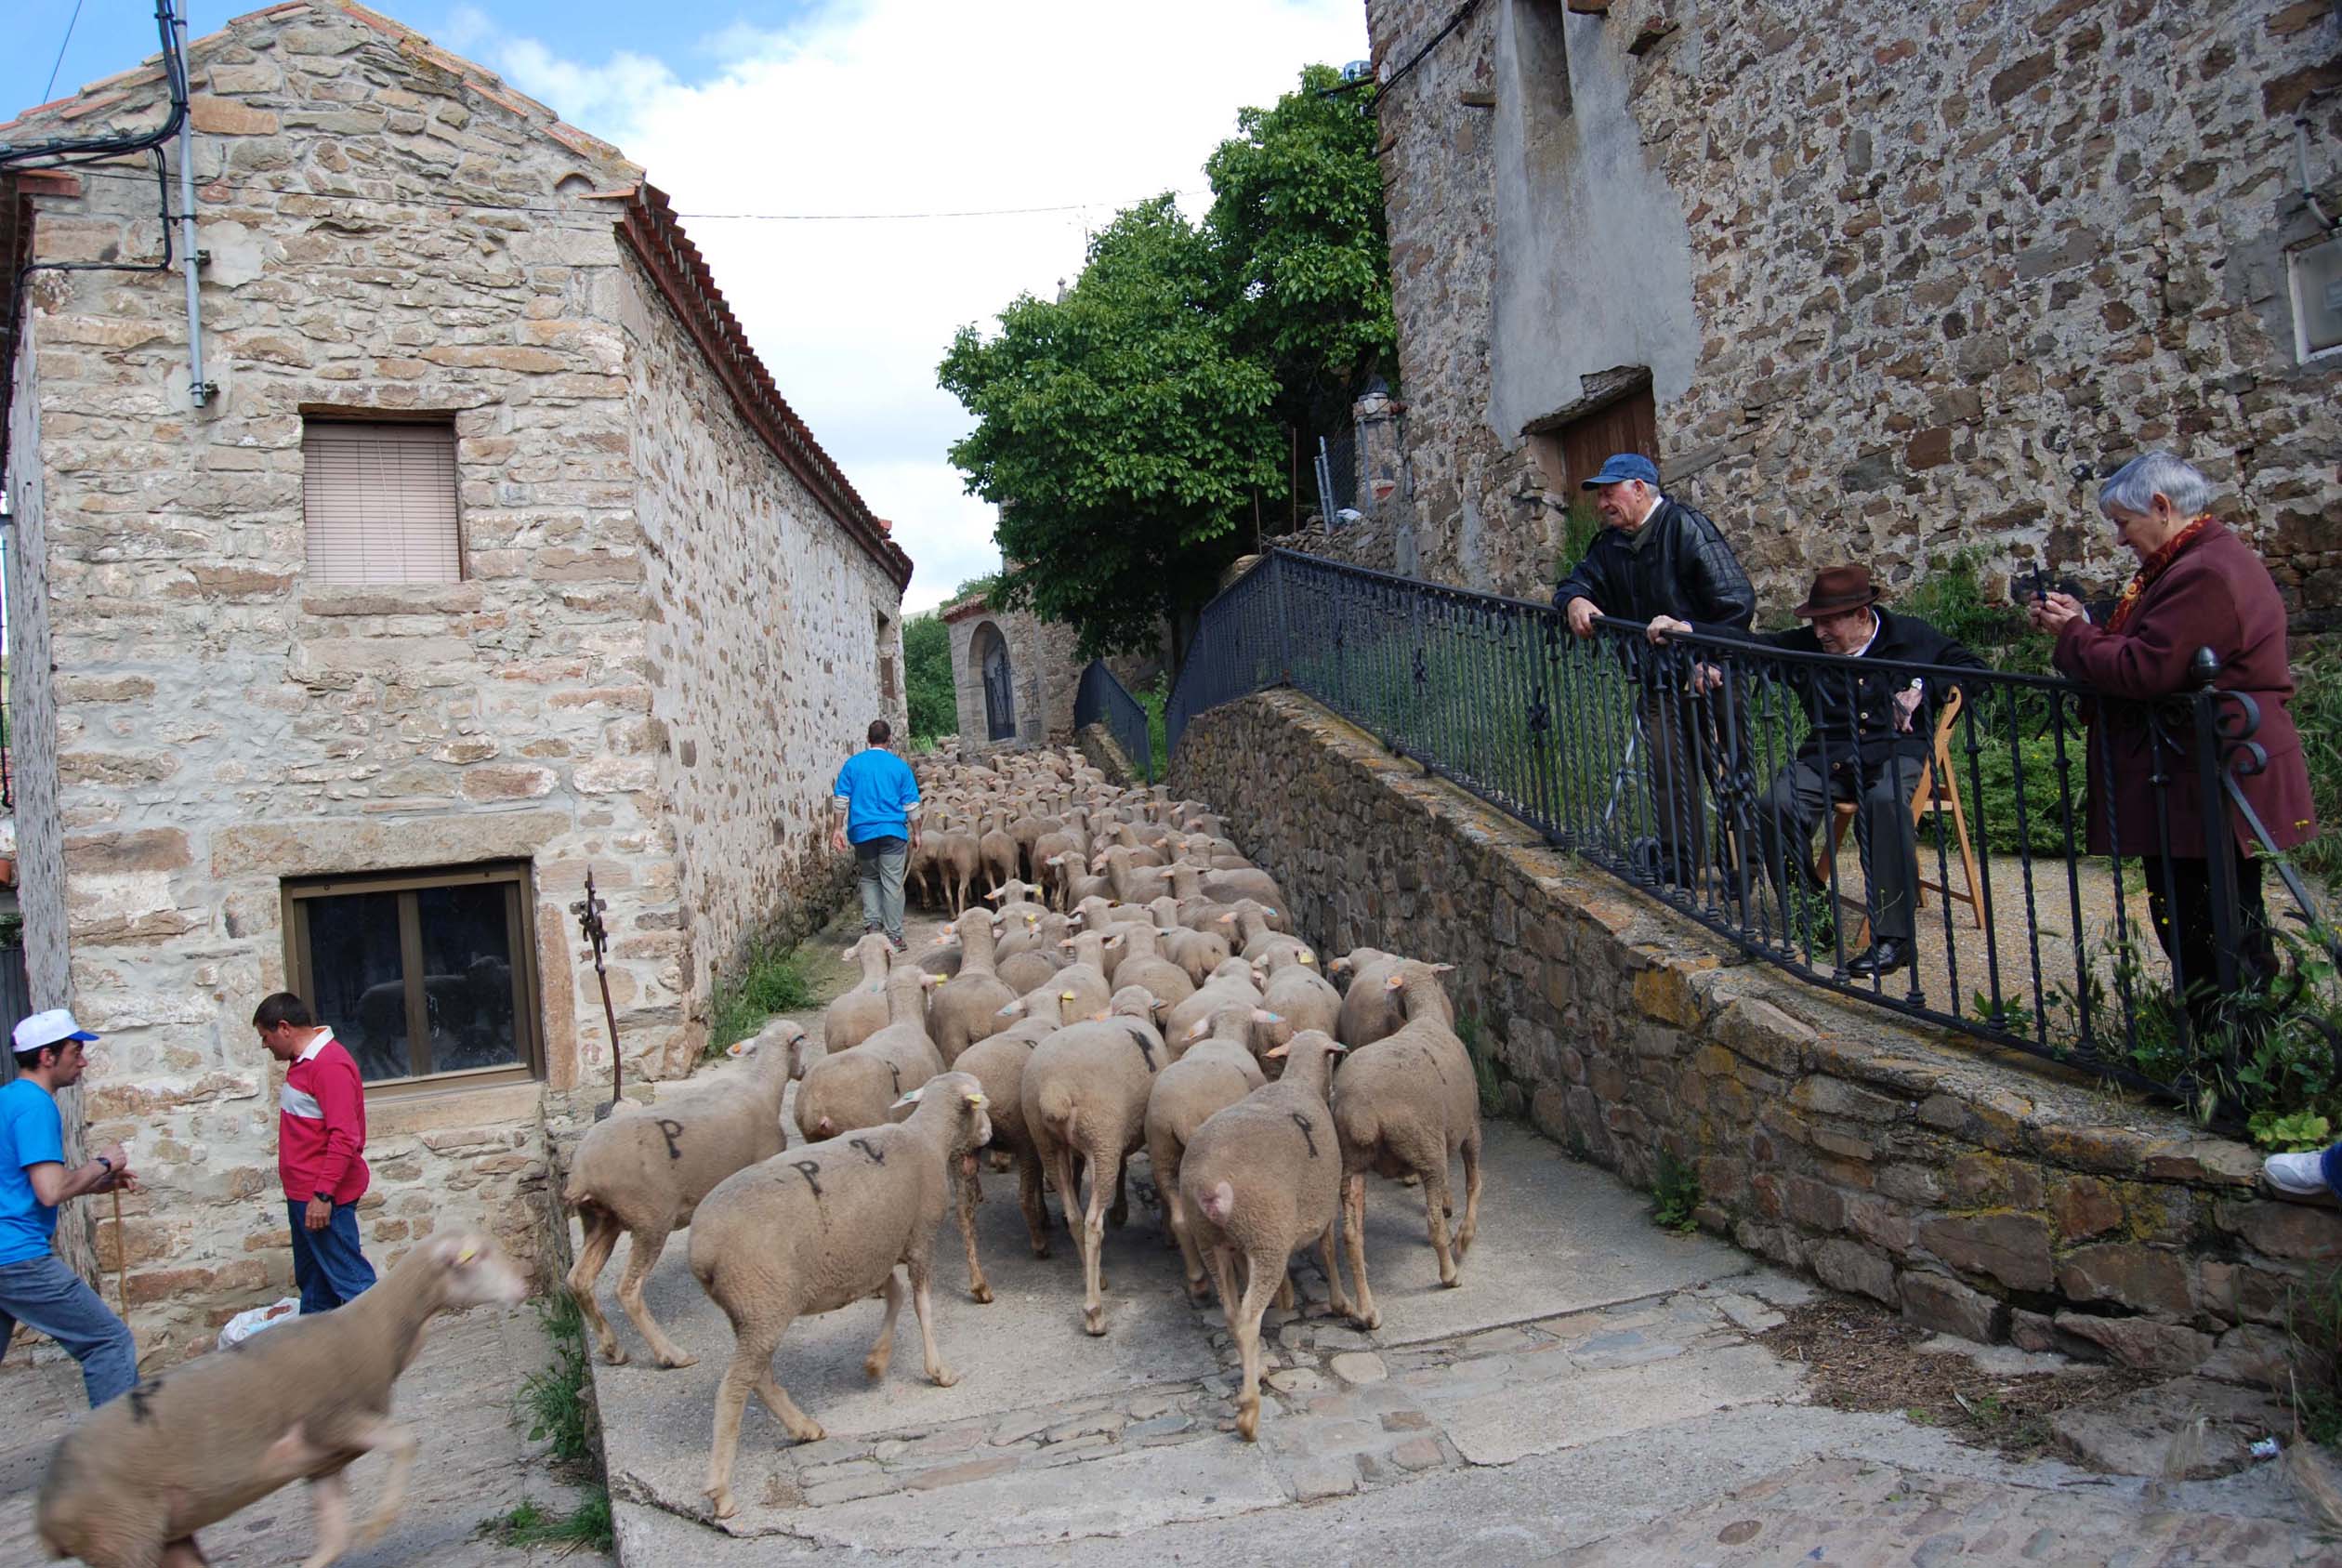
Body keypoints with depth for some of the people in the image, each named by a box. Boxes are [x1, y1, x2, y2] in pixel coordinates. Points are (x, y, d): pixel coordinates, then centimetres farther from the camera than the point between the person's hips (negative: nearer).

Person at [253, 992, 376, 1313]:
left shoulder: (330, 1065, -19)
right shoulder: (302, 1062, 14)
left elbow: (344, 1137, -25)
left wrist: (323, 1194, -25)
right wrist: (306, 1194, 22)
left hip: (324, 1198, -10)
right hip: (303, 1194, 10)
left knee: (348, 1277, -8)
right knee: (311, 1280, 18)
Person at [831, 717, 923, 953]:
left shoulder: (853, 764, 4)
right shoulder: (900, 766, 3)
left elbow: (840, 799, 1)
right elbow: (911, 804, 3)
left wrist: (837, 829, 4)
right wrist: (916, 833, 10)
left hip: (863, 831, 1)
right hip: (893, 830, -1)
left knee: (868, 879, 19)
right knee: (892, 883, 2)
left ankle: (871, 922, 2)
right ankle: (894, 935, 3)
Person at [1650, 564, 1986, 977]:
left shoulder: (1912, 636, 7)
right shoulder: (1805, 646, 11)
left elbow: (1971, 668, 12)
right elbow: (1747, 643, 5)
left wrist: (1923, 689, -6)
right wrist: (1682, 629, -8)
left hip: (1896, 749, -3)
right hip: (1828, 754, 3)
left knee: (1885, 802, -38)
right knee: (1776, 807, -27)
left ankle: (1892, 936, -33)